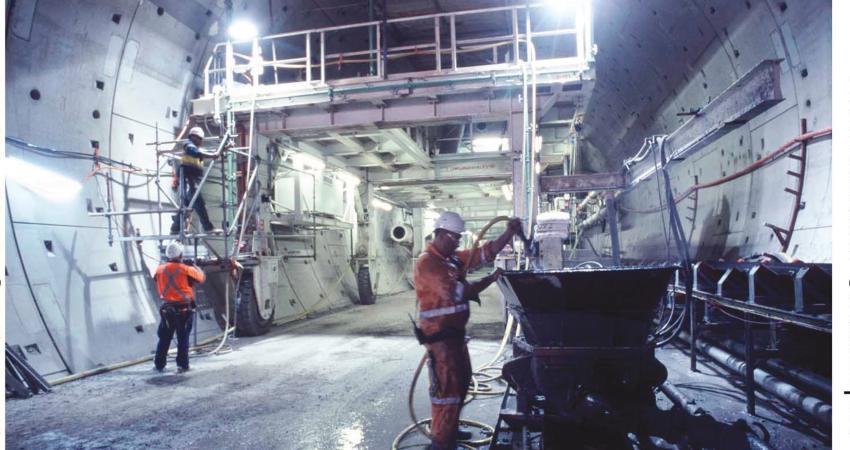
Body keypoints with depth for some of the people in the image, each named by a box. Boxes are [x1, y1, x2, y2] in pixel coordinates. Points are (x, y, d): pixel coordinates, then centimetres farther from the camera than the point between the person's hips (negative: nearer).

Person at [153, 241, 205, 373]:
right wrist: (195, 266, 14)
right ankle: (182, 365, 8)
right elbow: (202, 277, -2)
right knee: (183, 338, 7)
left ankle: (159, 364, 22)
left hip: (167, 308, 3)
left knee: (164, 338, 16)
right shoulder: (186, 270, -15)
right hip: (184, 308, -3)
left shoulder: (160, 269, -3)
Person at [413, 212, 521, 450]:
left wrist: (510, 232, -2)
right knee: (447, 387, -5)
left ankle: (450, 430, 37)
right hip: (440, 335, -10)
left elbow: (486, 252, 10)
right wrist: (489, 279, -17)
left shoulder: (453, 258, 9)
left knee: (462, 381, 21)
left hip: (455, 332, 10)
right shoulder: (427, 263, -19)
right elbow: (456, 292, -27)